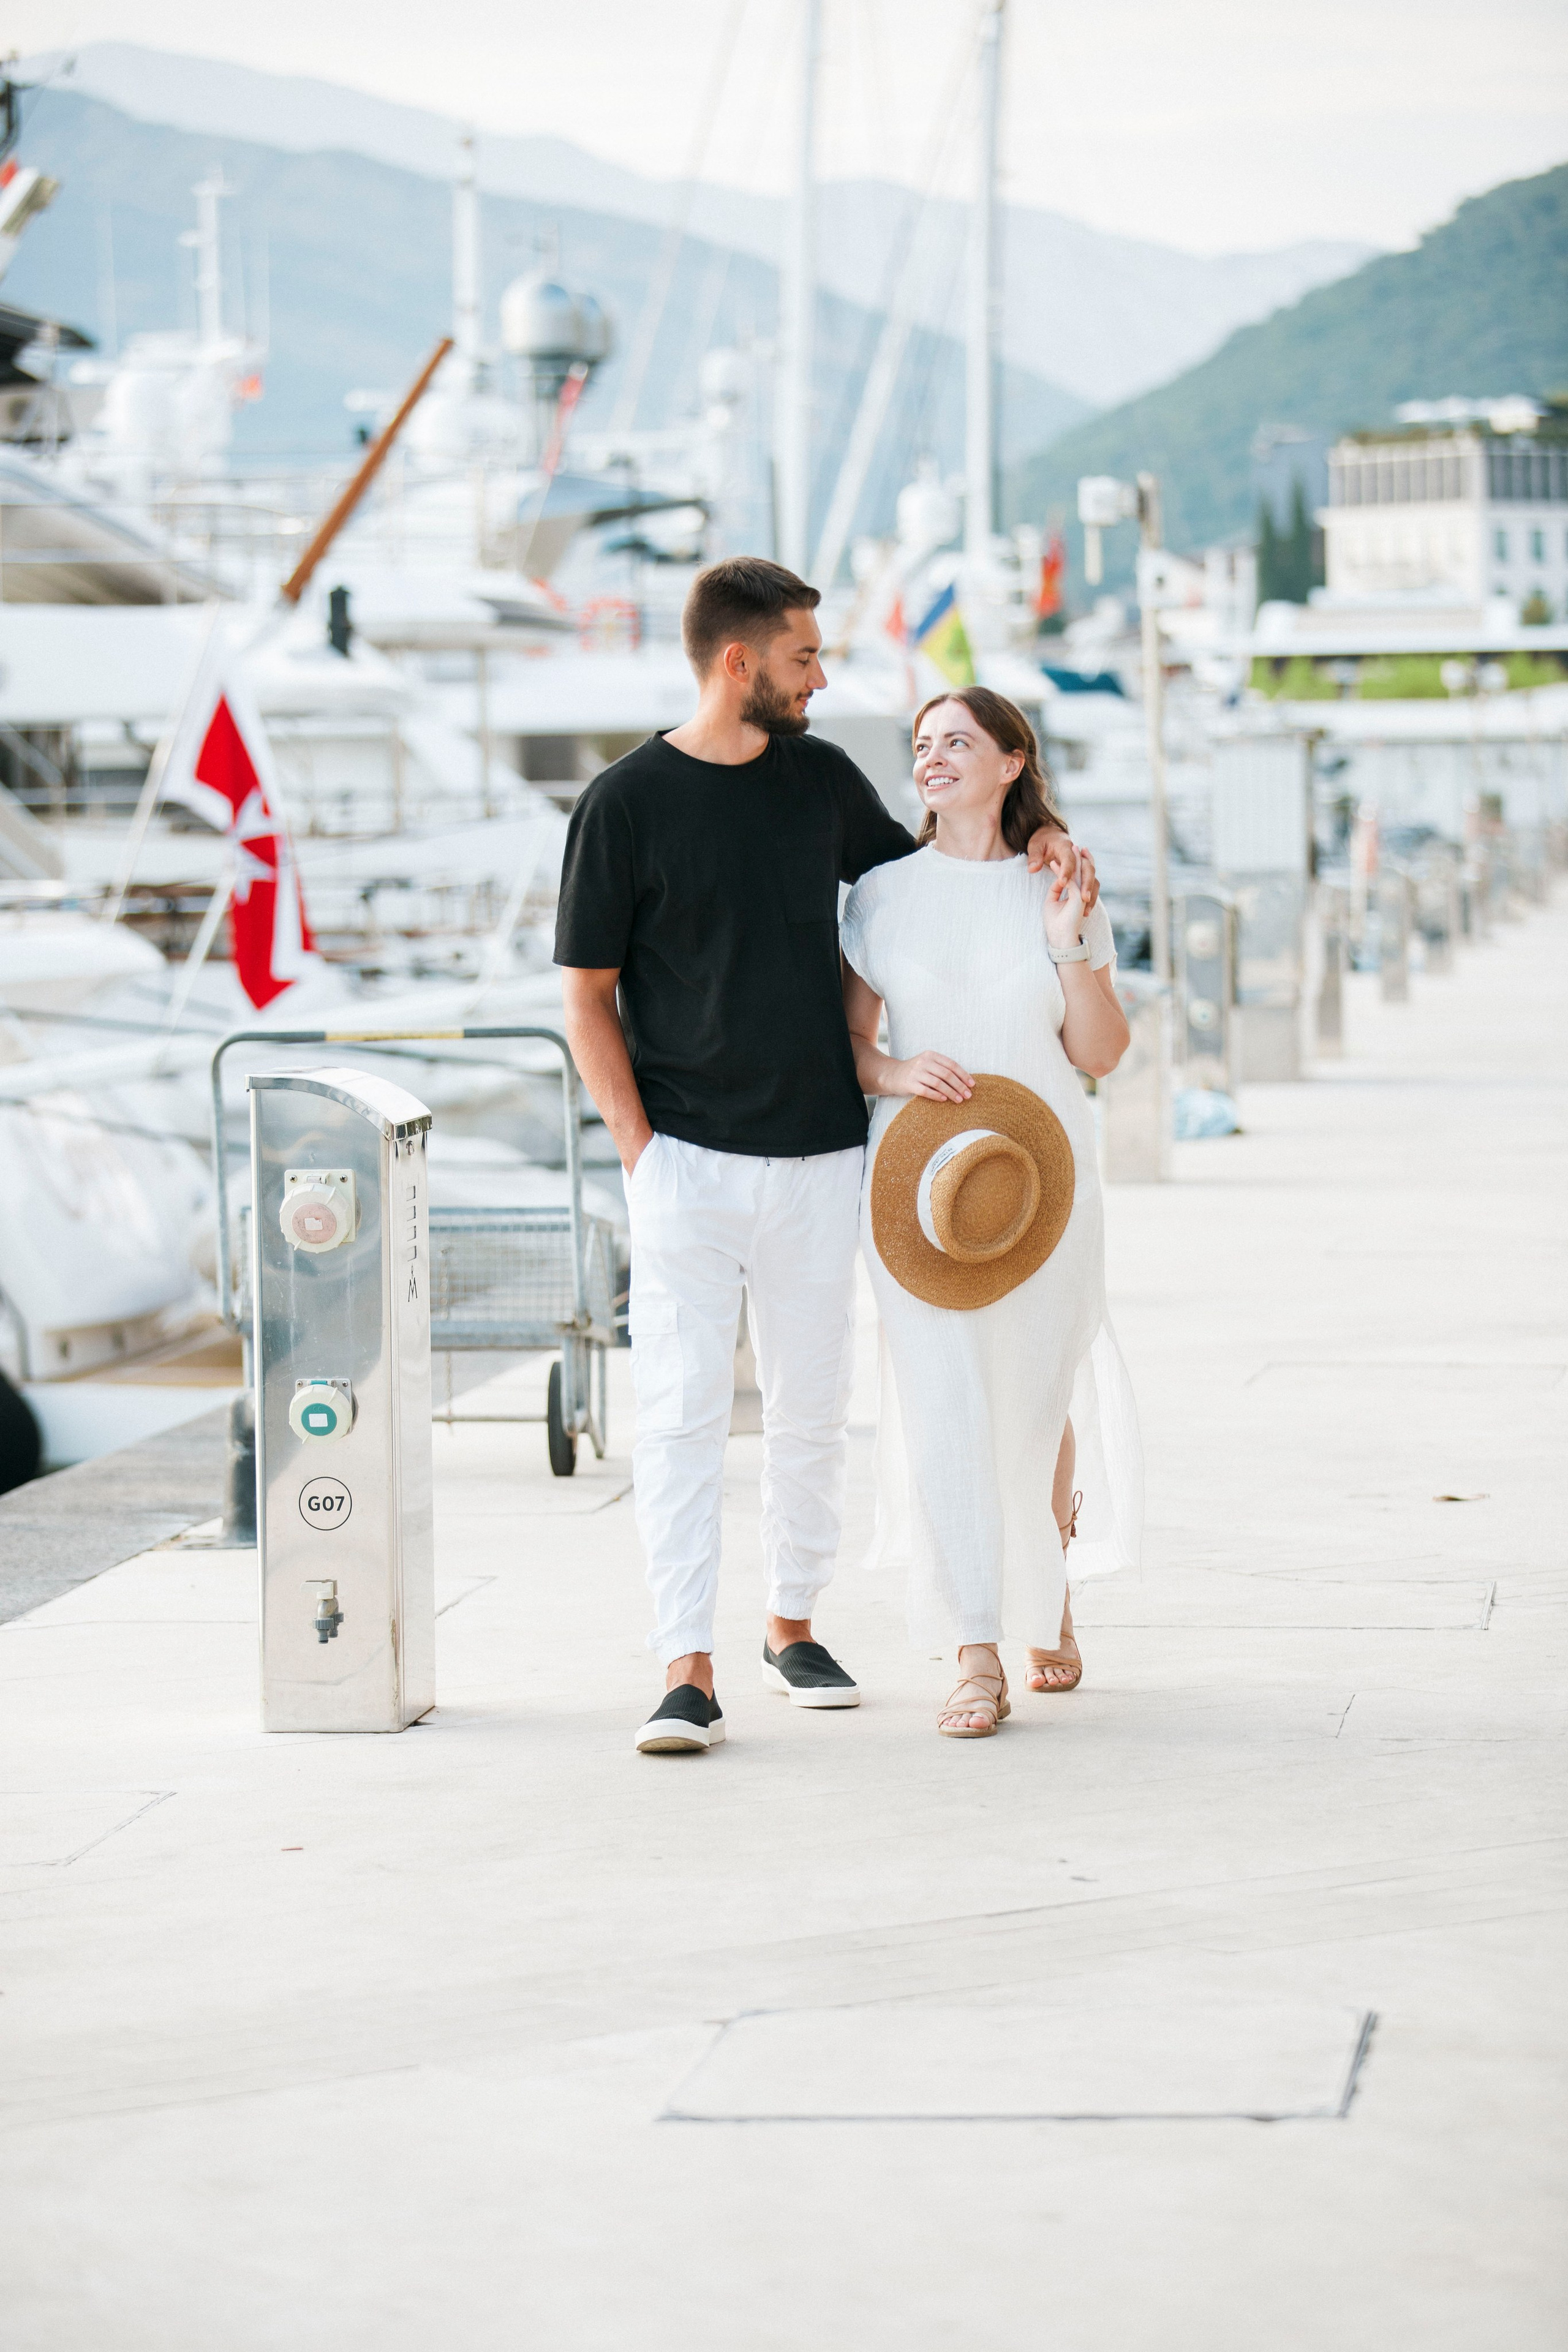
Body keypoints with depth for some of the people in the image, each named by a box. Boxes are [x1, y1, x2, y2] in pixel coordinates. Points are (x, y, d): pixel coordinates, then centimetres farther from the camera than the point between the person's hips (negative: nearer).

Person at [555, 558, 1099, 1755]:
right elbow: (588, 996, -2)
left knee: (812, 1410, 10)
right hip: (687, 1159, -4)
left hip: (819, 1158, 4)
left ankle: (793, 1626, 27)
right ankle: (688, 1670, -9)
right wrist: (638, 1147, -8)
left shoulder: (822, 776, 8)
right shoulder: (625, 803, -6)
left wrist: (1040, 837, 8)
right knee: (683, 1411, -9)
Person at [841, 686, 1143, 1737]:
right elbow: (844, 1038, 5)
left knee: (1038, 1399, 9)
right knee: (941, 1401, -10)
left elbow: (1102, 1053, 3)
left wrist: (1071, 947, -11)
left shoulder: (1061, 892, 4)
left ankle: (1049, 1590, 39)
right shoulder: (884, 895, 4)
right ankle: (977, 1659, -8)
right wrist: (897, 1073, -15)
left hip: (1040, 1172, 1)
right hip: (920, 1172, -1)